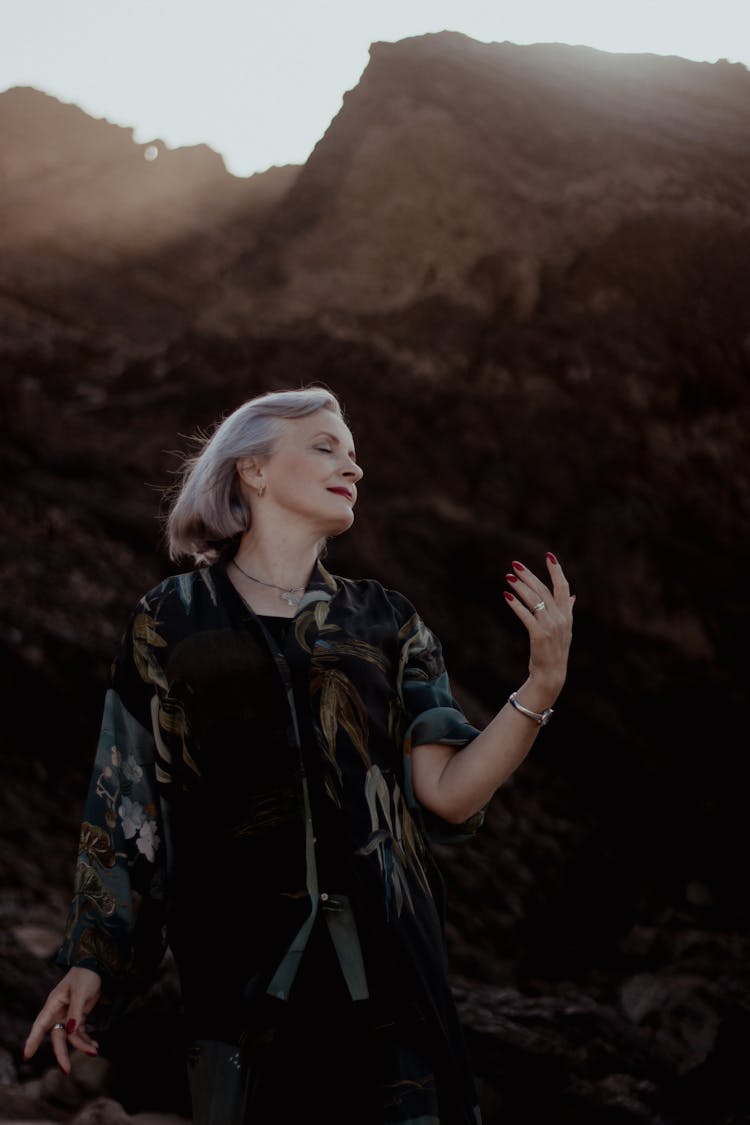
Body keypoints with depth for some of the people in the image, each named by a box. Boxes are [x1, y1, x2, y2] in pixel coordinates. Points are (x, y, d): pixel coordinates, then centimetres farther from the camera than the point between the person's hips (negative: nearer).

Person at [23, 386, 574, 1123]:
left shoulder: (384, 625, 7)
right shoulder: (172, 621, 2)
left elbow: (447, 794, -3)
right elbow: (124, 801, 5)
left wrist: (541, 685, -14)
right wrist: (91, 961, 1)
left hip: (381, 965, 2)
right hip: (238, 972, -2)